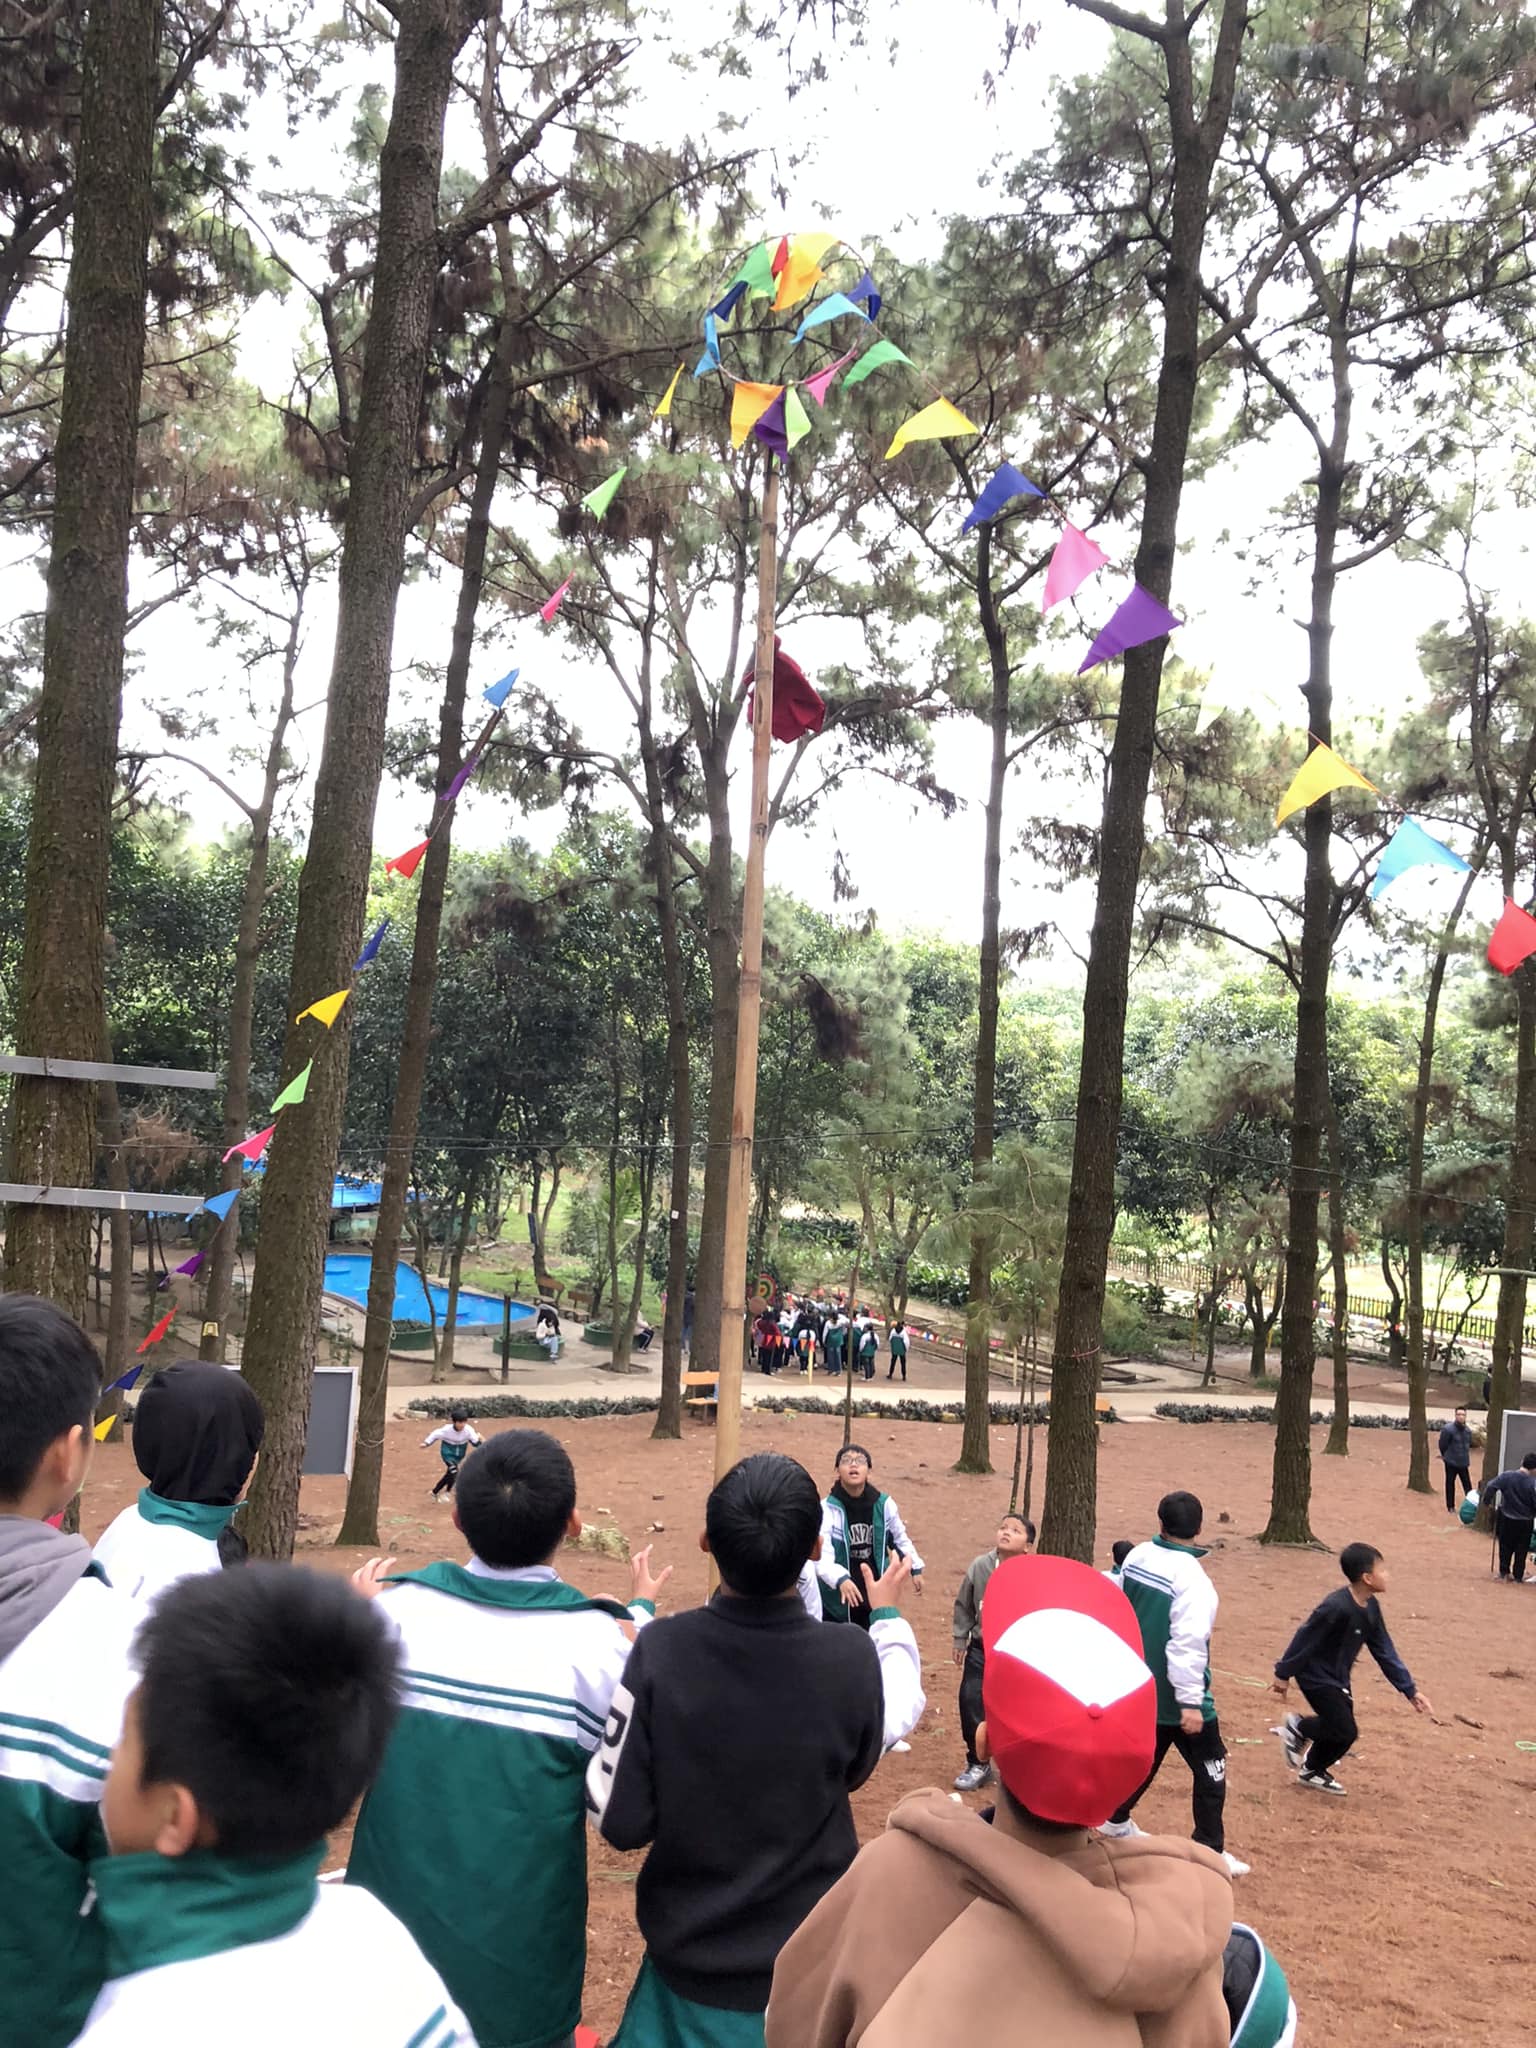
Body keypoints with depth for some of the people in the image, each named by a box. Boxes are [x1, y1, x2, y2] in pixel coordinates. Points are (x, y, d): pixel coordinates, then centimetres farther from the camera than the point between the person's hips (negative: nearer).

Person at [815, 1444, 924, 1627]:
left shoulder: (884, 1504, -8)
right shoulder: (827, 1508, -19)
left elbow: (900, 1538, 12)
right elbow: (821, 1554, -28)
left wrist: (916, 1568, 17)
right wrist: (840, 1579, -44)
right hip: (838, 1600, -3)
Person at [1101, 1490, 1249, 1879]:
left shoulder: (1136, 1558, -3)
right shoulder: (1191, 1579, -24)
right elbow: (1187, 1644, -27)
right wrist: (1191, 1702, -23)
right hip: (1177, 1695, -7)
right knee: (1211, 1772, 7)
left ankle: (1117, 1819, 38)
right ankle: (1210, 1852, 10)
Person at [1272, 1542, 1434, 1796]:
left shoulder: (1371, 1607, -4)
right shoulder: (1336, 1607, -31)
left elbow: (1384, 1650, 3)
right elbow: (1305, 1639, -23)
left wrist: (1409, 1690, 2)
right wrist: (1283, 1675, -15)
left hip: (1339, 1678, 8)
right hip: (1316, 1677, -8)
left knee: (1336, 1727, 12)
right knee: (1345, 1732, -10)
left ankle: (1313, 1771, 35)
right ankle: (1297, 1727, 13)